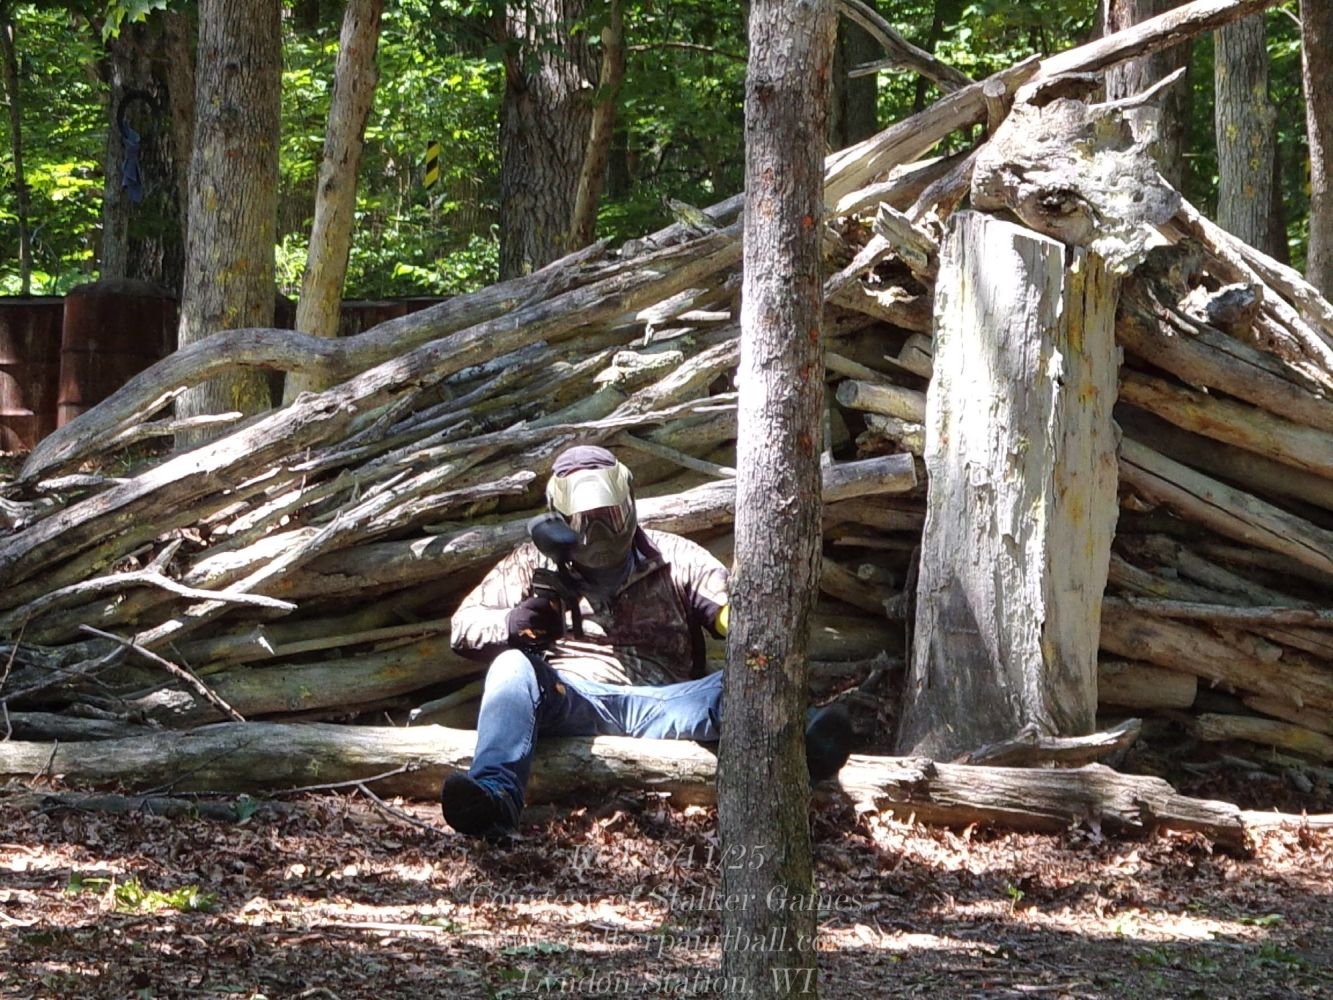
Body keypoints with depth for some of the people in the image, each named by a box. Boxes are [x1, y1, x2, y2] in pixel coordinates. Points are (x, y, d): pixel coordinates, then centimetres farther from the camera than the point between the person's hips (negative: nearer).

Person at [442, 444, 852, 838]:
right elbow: (464, 627, 15)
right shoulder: (536, 563, 20)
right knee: (513, 666, -32)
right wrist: (512, 624, -10)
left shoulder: (677, 559, 19)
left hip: (658, 708, 0)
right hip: (569, 701, 0)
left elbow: (731, 610, 6)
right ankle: (494, 795, -57)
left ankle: (803, 748, -63)